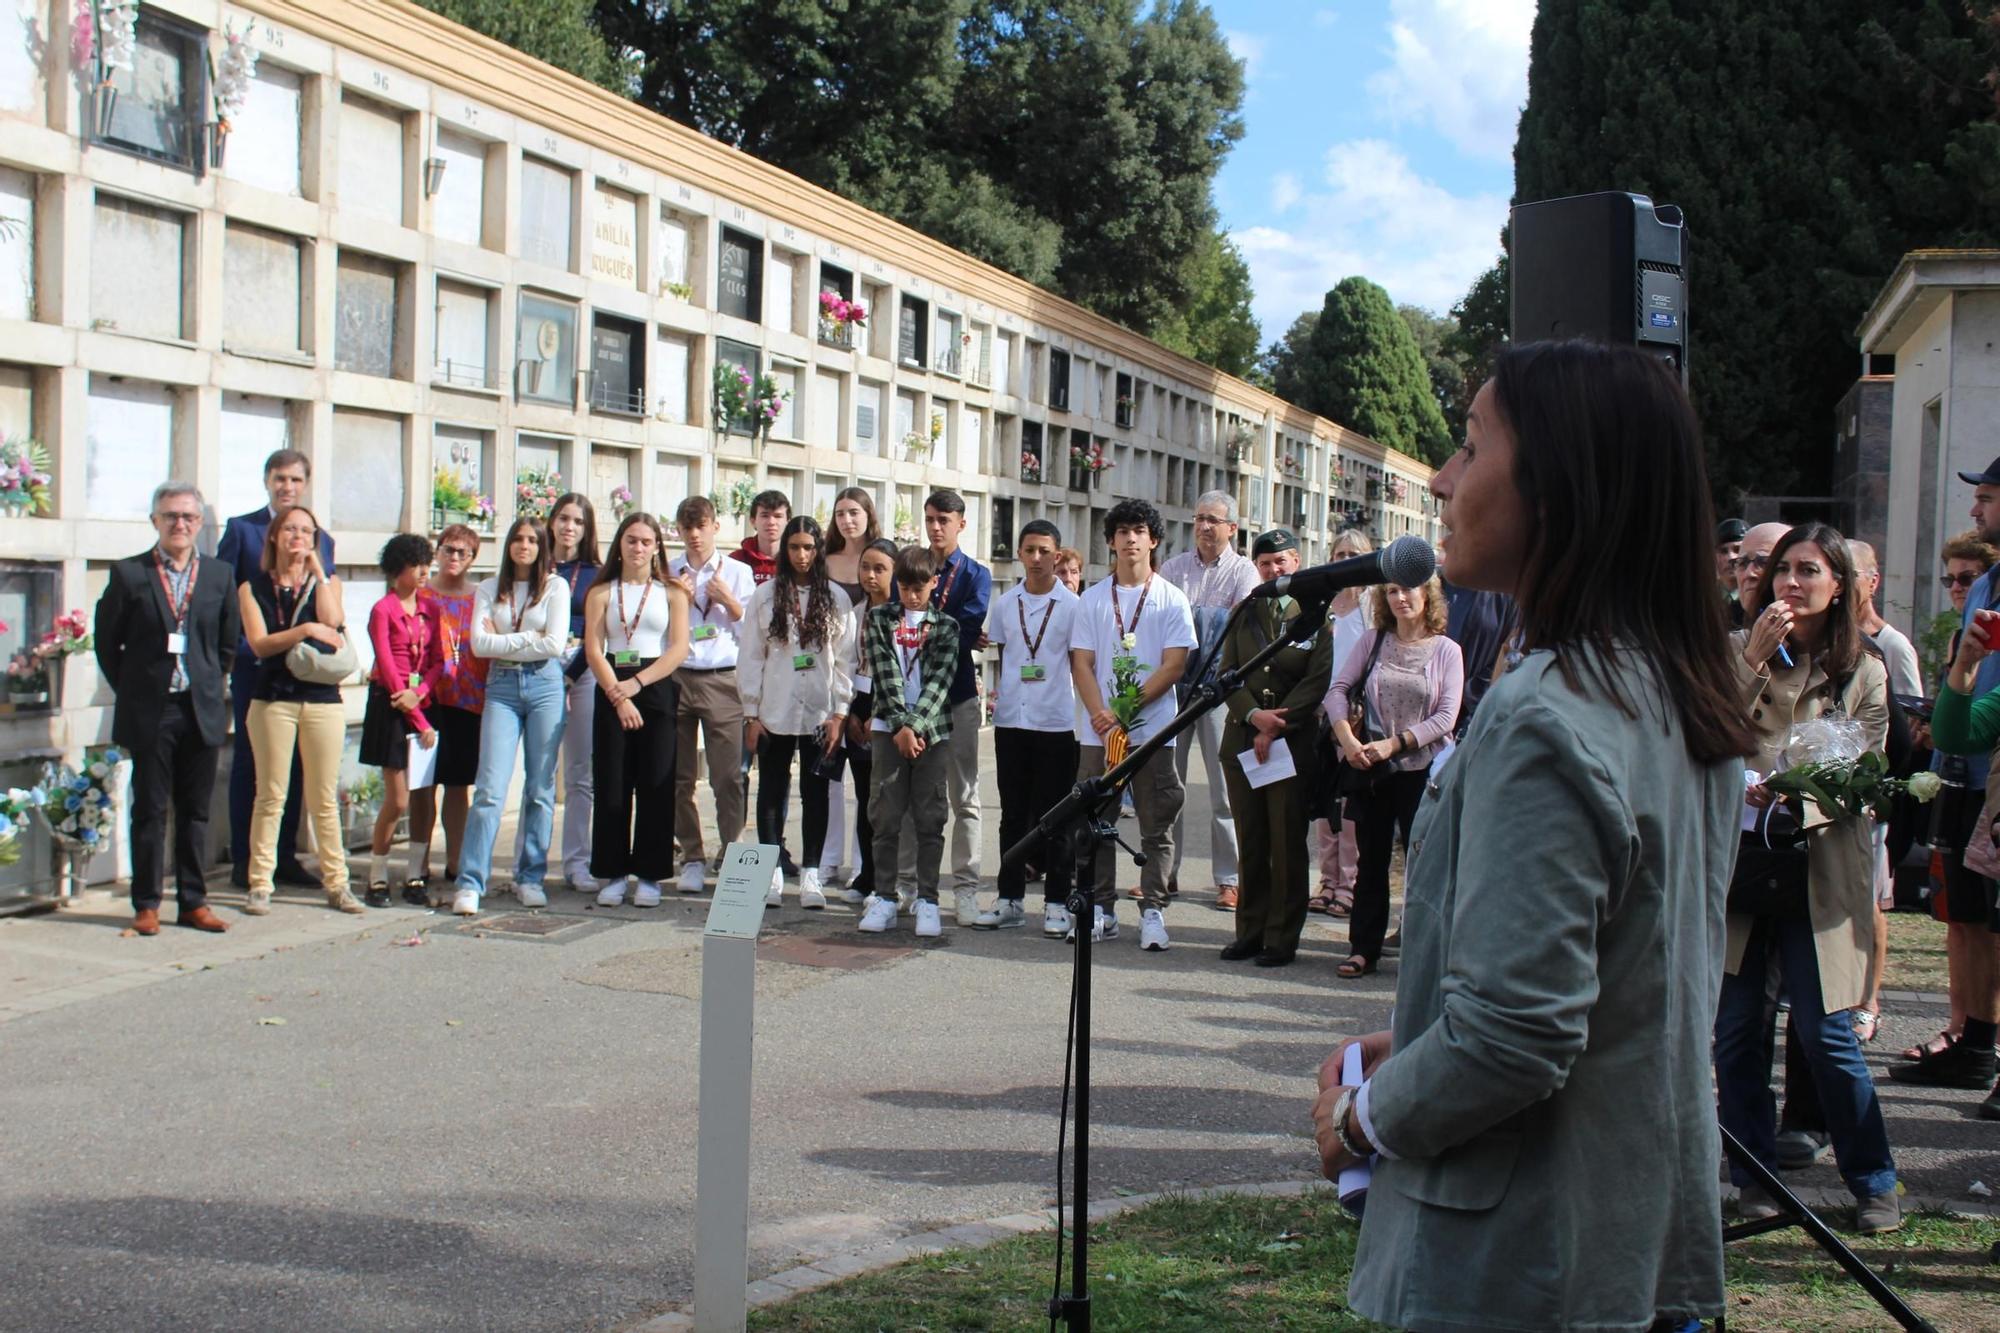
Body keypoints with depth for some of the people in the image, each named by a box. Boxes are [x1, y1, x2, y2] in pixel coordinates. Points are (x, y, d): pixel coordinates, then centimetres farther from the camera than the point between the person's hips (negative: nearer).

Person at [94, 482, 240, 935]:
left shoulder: (219, 575, 6)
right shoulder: (128, 574, -1)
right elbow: (106, 641, 5)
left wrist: (207, 683, 9)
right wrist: (133, 692, 5)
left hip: (202, 711, 2)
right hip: (150, 713, -2)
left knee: (196, 811, 8)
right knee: (150, 811, 3)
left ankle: (194, 902, 15)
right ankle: (147, 904, 10)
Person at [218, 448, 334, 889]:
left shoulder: (322, 539, 12)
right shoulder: (240, 529, 1)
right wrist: (233, 651, -12)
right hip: (253, 667, -3)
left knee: (293, 765, 8)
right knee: (249, 762, 3)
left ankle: (285, 856, 17)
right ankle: (244, 861, 9)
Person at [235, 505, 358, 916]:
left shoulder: (326, 583, 12)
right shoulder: (253, 589, 7)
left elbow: (332, 620, -9)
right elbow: (259, 643, -5)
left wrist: (316, 568, -6)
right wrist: (304, 630, -14)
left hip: (323, 700, 1)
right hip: (273, 700, -1)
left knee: (324, 800, 4)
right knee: (270, 797, 0)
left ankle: (336, 885, 9)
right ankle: (260, 886, 5)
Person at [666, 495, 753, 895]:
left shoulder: (738, 573, 7)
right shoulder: (667, 574, 10)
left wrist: (729, 603, -9)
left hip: (723, 681, -2)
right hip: (676, 678, 2)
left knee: (728, 776, -6)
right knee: (679, 776, 4)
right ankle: (692, 858, 14)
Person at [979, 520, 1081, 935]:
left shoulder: (1071, 605, -3)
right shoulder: (1005, 603, 8)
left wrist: (1089, 713, -2)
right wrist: (1001, 696, 12)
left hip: (1056, 722, -3)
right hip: (1010, 719, 4)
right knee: (1013, 813, 9)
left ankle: (1056, 902, 8)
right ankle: (1010, 898, 16)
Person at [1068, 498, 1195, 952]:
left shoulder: (1172, 600, 3)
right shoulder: (1092, 599, 9)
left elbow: (1174, 664, -4)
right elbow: (1081, 663, 4)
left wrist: (1128, 707, -13)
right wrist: (1100, 714, -12)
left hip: (1152, 730, -2)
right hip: (1097, 731, 2)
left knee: (1156, 826, -1)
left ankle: (1152, 911, 4)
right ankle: (1101, 909, 13)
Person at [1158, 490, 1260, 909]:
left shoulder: (1243, 571, 5)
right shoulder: (1174, 567, 13)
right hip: (1172, 683, 3)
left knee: (1225, 786, -3)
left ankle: (1229, 879, 3)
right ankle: (1164, 872, 12)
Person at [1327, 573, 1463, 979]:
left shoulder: (1446, 650, -1)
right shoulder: (1372, 642, 5)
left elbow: (1446, 717, -8)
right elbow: (1338, 690, -1)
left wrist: (1394, 743, -16)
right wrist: (1347, 739, -17)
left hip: (1421, 769, -2)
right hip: (1369, 767, 2)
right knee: (1371, 861, 9)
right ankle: (1363, 948, 16)